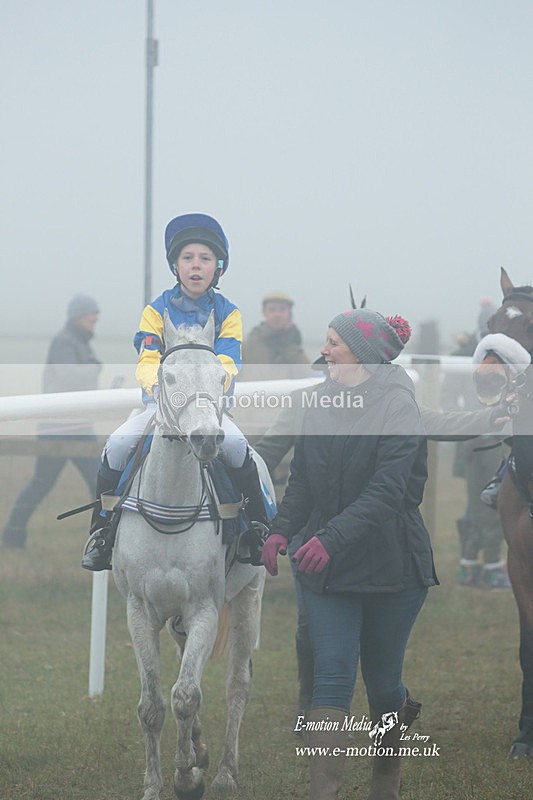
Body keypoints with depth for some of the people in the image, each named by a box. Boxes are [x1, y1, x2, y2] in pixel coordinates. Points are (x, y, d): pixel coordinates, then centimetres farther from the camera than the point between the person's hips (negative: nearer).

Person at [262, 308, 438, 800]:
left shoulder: (398, 405, -13)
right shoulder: (323, 403, 6)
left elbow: (387, 491, -22)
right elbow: (303, 481, 10)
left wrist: (332, 537, -33)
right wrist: (282, 529, -7)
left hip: (391, 564, -4)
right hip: (326, 565, 4)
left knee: (382, 681, 8)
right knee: (332, 673, -6)